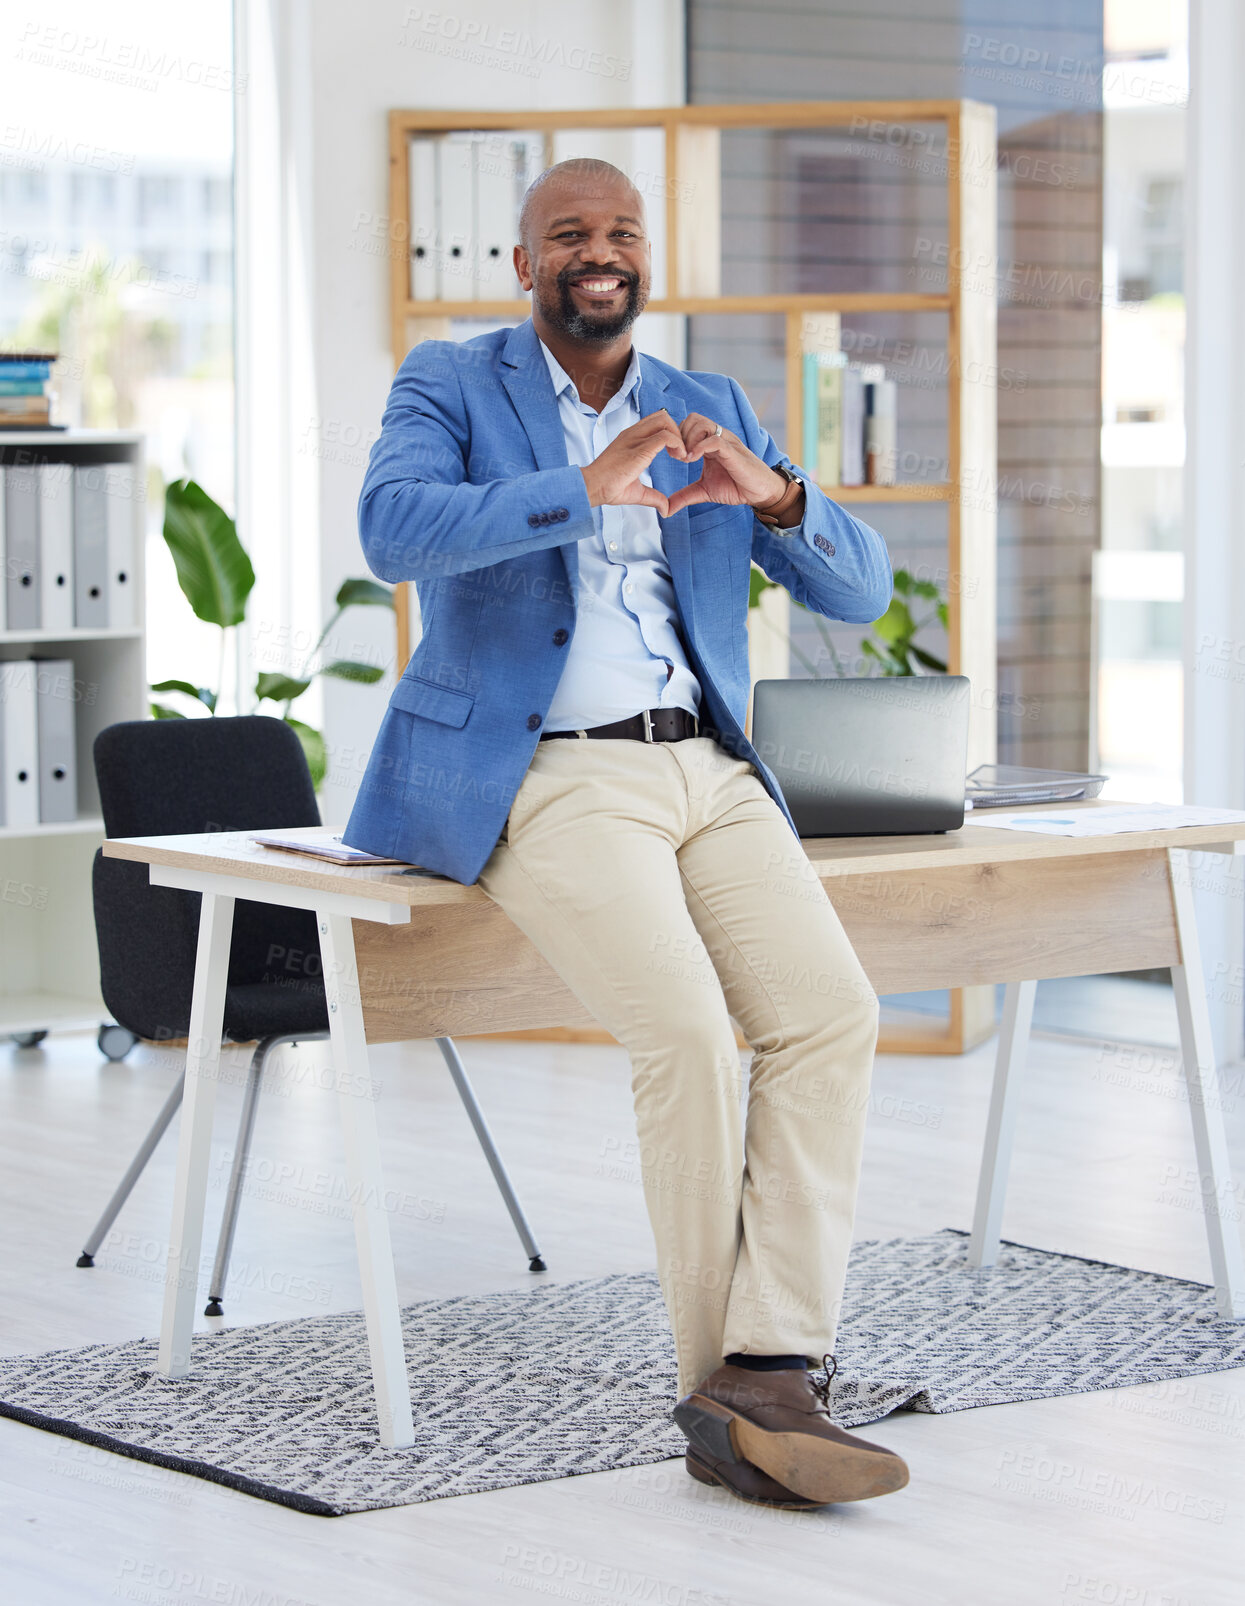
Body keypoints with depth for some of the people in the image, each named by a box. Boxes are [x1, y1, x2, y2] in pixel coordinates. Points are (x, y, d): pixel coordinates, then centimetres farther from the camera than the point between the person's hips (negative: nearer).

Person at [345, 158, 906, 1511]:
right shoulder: (449, 385, 6)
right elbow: (393, 529, -16)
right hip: (543, 783, -4)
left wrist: (768, 492, -12)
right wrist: (586, 489, -28)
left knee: (831, 1014, -21)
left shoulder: (711, 414, 18)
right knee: (687, 1034, -27)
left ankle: (765, 1379, -24)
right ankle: (727, 1380, -13)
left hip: (705, 774, 5)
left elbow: (856, 588, 10)